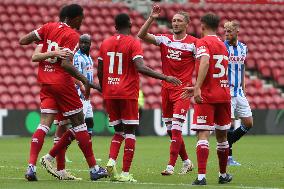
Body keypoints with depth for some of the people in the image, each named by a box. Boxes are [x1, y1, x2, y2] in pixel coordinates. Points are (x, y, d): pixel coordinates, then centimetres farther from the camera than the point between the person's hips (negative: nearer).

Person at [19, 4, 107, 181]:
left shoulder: (49, 27, 6)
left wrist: (39, 39, 24)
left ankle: (31, 166, -15)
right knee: (79, 123, 3)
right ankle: (94, 169, 7)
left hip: (45, 82, 6)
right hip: (62, 82, -6)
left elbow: (23, 41, 6)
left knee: (45, 124, 1)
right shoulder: (73, 36, -12)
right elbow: (65, 63, -22)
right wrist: (84, 80, -16)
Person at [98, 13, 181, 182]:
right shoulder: (133, 43, -7)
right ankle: (125, 173, -4)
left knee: (119, 130, 17)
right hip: (128, 94, -5)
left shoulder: (105, 43, 9)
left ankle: (112, 161, -7)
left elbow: (100, 72, 11)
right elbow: (141, 68, -19)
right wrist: (166, 78, -19)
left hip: (110, 93, 5)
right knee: (130, 131, 2)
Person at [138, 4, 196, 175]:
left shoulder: (193, 43, -4)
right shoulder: (165, 39, 7)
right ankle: (187, 162, 25)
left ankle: (171, 166, -13)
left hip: (183, 90, -5)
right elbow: (142, 35, -1)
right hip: (166, 89, 5)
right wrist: (151, 18, -12)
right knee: (170, 130, 10)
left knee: (176, 129, -13)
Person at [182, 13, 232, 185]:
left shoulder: (203, 42, -5)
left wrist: (198, 88, -30)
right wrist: (197, 88, 29)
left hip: (207, 95, -6)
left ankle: (201, 176, -21)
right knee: (222, 136, 17)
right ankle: (223, 174, 28)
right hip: (224, 94, 6)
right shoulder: (223, 45, 18)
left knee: (203, 135, -10)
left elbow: (205, 63, -24)